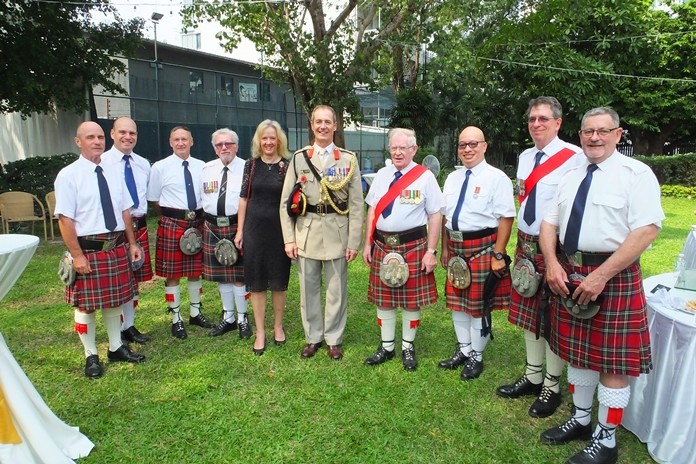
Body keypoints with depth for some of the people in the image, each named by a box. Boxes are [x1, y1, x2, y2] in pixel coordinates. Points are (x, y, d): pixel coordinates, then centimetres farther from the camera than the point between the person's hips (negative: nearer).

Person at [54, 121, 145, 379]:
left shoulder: (112, 171, 8)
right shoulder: (68, 175, -8)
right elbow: (65, 219, -12)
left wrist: (132, 243, 9)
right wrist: (77, 255, -15)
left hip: (117, 247, 5)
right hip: (88, 249, -5)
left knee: (115, 299, 16)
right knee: (86, 304, 7)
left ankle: (116, 348, 32)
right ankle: (91, 356, 23)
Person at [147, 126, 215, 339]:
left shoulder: (201, 167, 6)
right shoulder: (160, 167, -3)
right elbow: (154, 200, 2)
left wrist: (200, 216, 5)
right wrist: (173, 213, -2)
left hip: (197, 223, 4)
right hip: (172, 224, -3)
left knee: (195, 271, 15)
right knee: (172, 273, 5)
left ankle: (195, 313, 32)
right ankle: (176, 319, 19)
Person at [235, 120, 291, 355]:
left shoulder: (288, 165, -2)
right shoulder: (251, 164, 3)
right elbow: (243, 198, 6)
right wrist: (240, 230, 3)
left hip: (280, 230, -1)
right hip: (255, 229, 1)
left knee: (279, 281, 11)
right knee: (256, 282, 7)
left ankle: (278, 326, 31)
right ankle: (260, 332, 21)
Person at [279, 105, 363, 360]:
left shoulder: (349, 159, 3)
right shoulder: (299, 157, 5)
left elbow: (356, 204, 0)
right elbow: (286, 201, 5)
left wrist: (354, 241, -4)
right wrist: (289, 238, -1)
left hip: (337, 233, -1)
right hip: (306, 233, 1)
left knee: (336, 290, 7)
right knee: (309, 289, 10)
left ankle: (334, 339, 25)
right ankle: (313, 337, 28)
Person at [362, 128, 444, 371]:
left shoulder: (425, 177, -5)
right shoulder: (382, 175, 8)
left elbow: (435, 216, -6)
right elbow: (372, 211, 11)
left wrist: (431, 251, -10)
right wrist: (368, 244, 7)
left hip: (413, 246, -4)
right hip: (382, 245, 4)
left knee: (412, 299, 8)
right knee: (383, 298, 12)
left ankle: (408, 348, 27)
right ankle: (386, 347, 29)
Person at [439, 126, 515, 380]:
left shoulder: (497, 178, -9)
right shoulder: (452, 178, 11)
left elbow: (506, 218, -14)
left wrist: (498, 255, -18)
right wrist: (445, 249, 14)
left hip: (483, 248, -6)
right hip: (456, 248, 7)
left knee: (479, 304, 5)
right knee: (457, 300, 16)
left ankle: (476, 357, 25)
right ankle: (463, 349, 35)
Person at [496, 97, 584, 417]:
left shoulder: (574, 157, -13)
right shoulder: (525, 157, 11)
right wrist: (522, 242, 14)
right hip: (526, 244, 7)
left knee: (553, 317, 5)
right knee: (528, 311, 16)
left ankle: (552, 387, 23)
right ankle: (532, 376, 33)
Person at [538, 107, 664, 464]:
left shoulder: (635, 173, -8)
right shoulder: (571, 177, 12)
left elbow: (646, 230, -17)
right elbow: (549, 222, 11)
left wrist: (601, 276, -22)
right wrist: (552, 263, -6)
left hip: (613, 275, -6)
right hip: (568, 272, 6)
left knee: (612, 361, 3)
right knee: (576, 351, 16)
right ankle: (580, 420, 35)